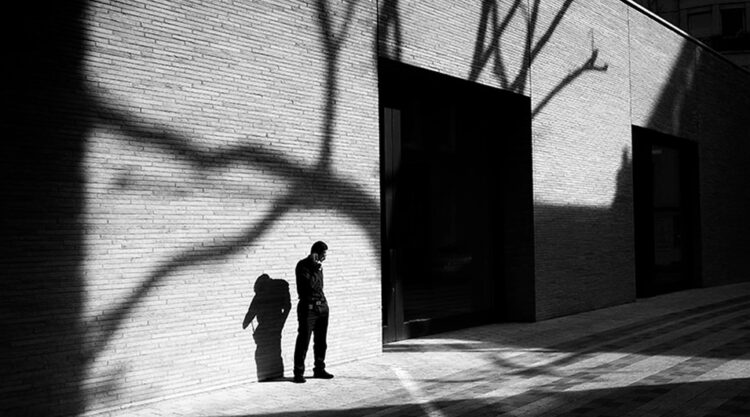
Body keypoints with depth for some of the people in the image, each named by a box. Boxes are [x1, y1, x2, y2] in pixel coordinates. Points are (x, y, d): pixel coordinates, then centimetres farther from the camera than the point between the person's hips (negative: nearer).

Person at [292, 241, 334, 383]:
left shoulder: (317, 266, 15)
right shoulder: (303, 266, -10)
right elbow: (310, 284, -22)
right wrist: (317, 268, -17)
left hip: (322, 307, 8)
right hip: (308, 308, -8)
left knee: (321, 341, 12)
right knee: (303, 341, -5)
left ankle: (319, 369, 21)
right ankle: (298, 373, 0)